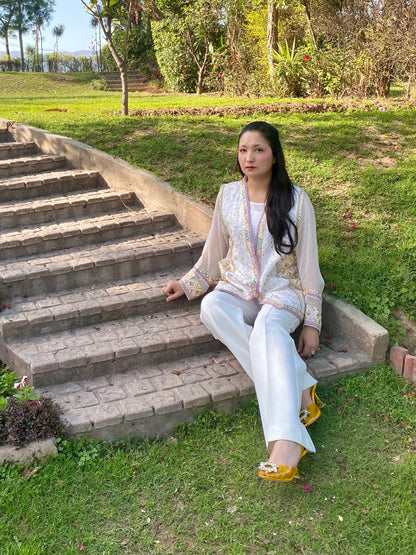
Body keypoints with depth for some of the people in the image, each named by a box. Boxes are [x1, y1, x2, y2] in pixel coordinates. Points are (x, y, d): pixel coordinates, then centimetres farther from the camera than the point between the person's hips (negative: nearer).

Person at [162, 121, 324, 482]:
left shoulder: (296, 200, -1)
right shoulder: (228, 195, 6)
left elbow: (308, 263, -1)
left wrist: (312, 322, -5)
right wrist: (187, 284, 12)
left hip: (282, 291, -3)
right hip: (236, 288, 3)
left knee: (268, 325, -39)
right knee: (211, 307, -35)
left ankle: (286, 441, -53)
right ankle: (298, 388, -34)